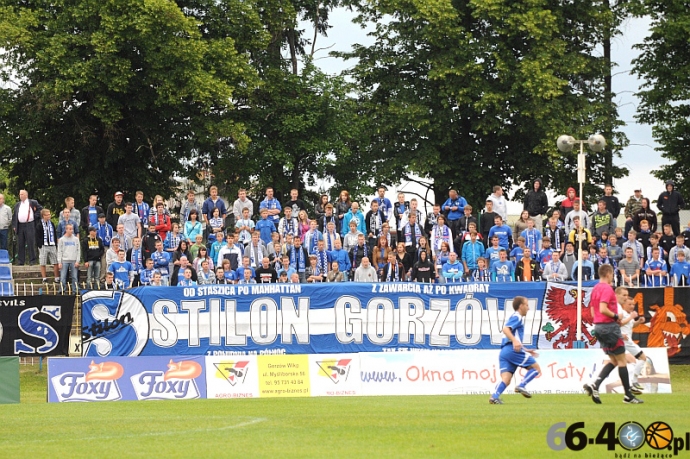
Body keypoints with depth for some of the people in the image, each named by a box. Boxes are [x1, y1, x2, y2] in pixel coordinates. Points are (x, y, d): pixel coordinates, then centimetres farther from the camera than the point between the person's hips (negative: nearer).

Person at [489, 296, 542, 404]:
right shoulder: (517, 317, 0)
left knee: (506, 379, -5)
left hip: (504, 351, 9)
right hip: (513, 350, -9)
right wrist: (515, 341, -31)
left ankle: (494, 396, -24)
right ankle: (521, 386, -13)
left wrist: (526, 351, 36)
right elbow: (505, 329, -19)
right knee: (536, 368, 0)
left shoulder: (516, 317, 30)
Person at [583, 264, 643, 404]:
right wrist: (616, 316, -12)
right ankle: (628, 395, 3)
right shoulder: (607, 289, -14)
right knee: (622, 360, 0)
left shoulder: (595, 289, 14)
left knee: (613, 361, 13)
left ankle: (594, 385, -5)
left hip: (598, 326, 9)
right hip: (610, 326, -9)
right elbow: (603, 309, -25)